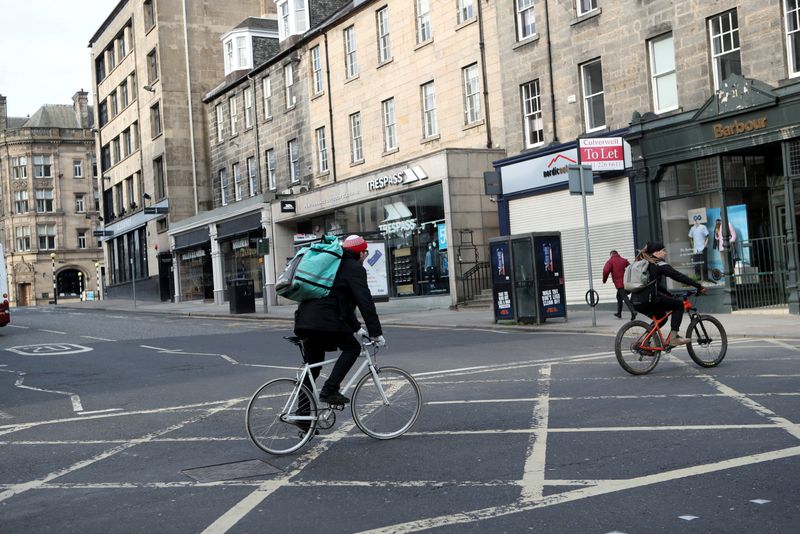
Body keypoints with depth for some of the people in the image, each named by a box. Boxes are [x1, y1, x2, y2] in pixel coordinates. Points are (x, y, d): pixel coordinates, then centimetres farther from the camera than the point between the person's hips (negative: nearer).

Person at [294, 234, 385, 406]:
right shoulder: (355, 268, 1)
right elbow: (365, 302, -7)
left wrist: (357, 328, 37)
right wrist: (377, 333, -4)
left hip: (304, 319, 9)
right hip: (324, 320, -9)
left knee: (312, 368, 15)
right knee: (352, 348, 6)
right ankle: (329, 391, -5)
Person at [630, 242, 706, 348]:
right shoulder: (659, 264, -2)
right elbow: (679, 276, -4)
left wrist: (671, 296, 33)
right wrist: (699, 286, 1)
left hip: (635, 302, 9)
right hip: (648, 300, -9)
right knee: (679, 304, 5)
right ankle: (673, 338, -1)